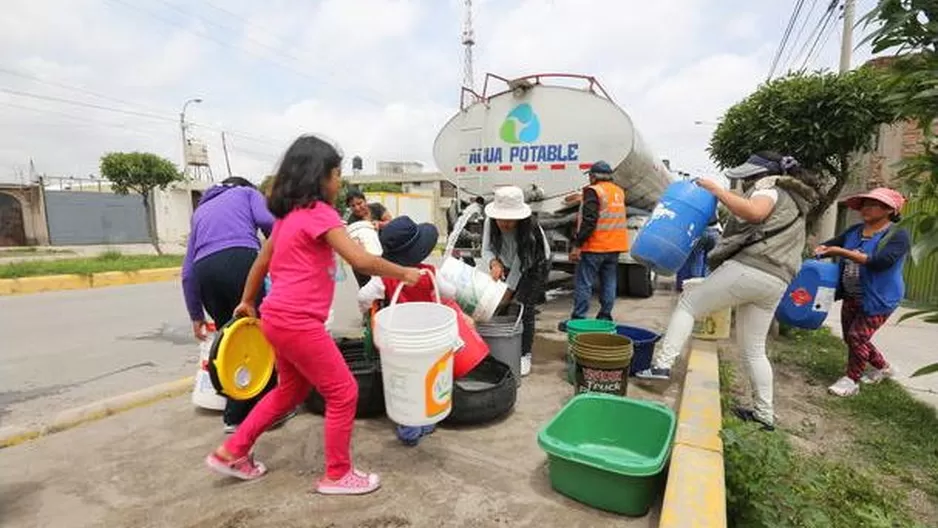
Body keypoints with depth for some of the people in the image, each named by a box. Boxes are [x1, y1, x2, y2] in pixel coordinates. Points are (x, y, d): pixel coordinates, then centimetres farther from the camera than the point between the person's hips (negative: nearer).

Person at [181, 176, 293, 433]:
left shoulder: (200, 210, 36)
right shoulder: (248, 192, 26)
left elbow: (187, 271, 27)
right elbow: (267, 221, 0)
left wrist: (196, 315, 30)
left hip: (205, 269, 5)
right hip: (240, 260, -4)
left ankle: (236, 415, 22)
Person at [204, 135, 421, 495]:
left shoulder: (289, 214, 14)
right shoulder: (319, 212, -14)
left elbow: (261, 262, 22)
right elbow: (360, 260, -23)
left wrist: (247, 302, 33)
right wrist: (403, 273, -10)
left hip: (279, 318, 10)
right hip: (297, 322, -10)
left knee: (291, 389, 26)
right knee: (343, 392, 3)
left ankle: (231, 452, 37)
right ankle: (337, 474, 18)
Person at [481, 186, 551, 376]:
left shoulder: (530, 229, -37)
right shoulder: (490, 222, -25)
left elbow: (520, 265, -33)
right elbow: (486, 250, -23)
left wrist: (507, 291, -30)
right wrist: (494, 263, -45)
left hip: (534, 268, -4)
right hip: (508, 266, 4)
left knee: (524, 308, -12)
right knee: (500, 307, -3)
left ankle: (524, 356, 3)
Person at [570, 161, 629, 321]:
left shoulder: (593, 191, -10)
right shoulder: (619, 192, 15)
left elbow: (589, 221, -19)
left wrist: (577, 245, -18)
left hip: (594, 247, -8)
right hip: (614, 247, 8)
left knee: (583, 283, -3)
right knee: (609, 283, 12)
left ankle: (578, 318, -1)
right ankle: (605, 317, 19)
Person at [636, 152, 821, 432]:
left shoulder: (769, 189, 3)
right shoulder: (794, 202, 32)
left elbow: (754, 212, -22)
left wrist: (717, 190, -14)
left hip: (748, 268, -9)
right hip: (776, 282, 9)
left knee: (687, 304, 1)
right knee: (754, 350, 16)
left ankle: (663, 364, -10)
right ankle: (764, 413, 21)